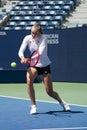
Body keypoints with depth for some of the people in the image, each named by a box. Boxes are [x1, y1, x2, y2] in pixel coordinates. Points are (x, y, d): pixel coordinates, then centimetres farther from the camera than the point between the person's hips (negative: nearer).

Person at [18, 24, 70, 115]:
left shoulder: (44, 37, -18)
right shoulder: (27, 38, -10)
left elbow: (41, 52, -30)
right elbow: (21, 51, -17)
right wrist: (22, 57, -41)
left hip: (45, 65, -2)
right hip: (33, 65, 2)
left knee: (50, 92, -1)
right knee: (29, 81, -30)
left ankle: (61, 102, 31)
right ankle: (33, 106, -17)